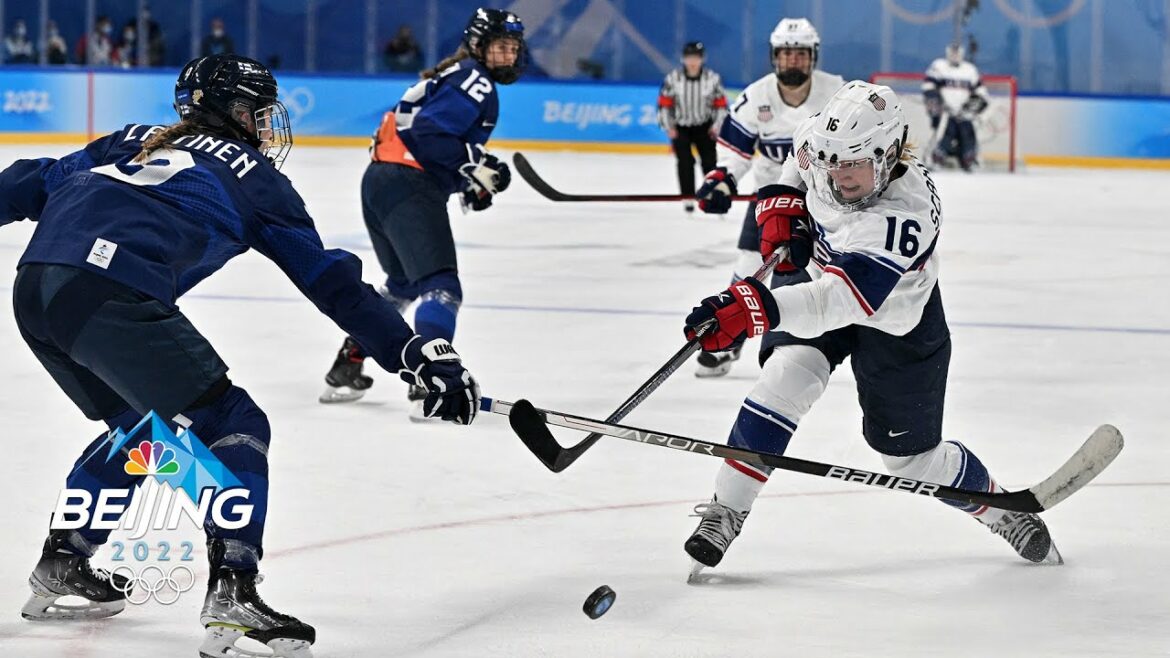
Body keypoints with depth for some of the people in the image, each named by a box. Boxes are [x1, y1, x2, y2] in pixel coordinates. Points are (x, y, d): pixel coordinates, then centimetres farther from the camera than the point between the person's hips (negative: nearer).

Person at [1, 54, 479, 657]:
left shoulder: (134, 142, 31)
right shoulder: (252, 175, 16)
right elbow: (331, 280, 13)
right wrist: (419, 354, 12)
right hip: (110, 295, -7)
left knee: (139, 424, 28)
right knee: (231, 425, 1)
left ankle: (60, 567, 34)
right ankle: (231, 592, -13)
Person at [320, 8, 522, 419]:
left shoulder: (452, 76, 23)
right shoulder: (476, 83, -8)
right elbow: (429, 132, -20)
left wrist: (468, 181, 17)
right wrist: (474, 168, -15)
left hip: (379, 180, 10)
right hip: (410, 188, -10)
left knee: (403, 283, 28)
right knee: (440, 286, -17)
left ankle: (345, 370, 35)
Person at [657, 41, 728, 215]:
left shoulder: (713, 78, -10)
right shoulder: (673, 79, -13)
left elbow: (721, 105, -1)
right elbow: (664, 104, -5)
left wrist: (716, 126, -8)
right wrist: (669, 127, -8)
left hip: (704, 127, 1)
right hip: (680, 127, -1)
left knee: (709, 160, -4)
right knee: (685, 161, -11)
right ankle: (688, 198, -5)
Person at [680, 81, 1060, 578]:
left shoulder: (904, 214, -42)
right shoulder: (828, 151, -23)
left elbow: (843, 301, -54)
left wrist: (752, 308, -66)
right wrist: (782, 207, -10)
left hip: (896, 323, -5)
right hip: (821, 281, 5)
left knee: (911, 456, 7)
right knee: (785, 378, -22)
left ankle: (1000, 508, 37)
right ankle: (725, 511, -14)